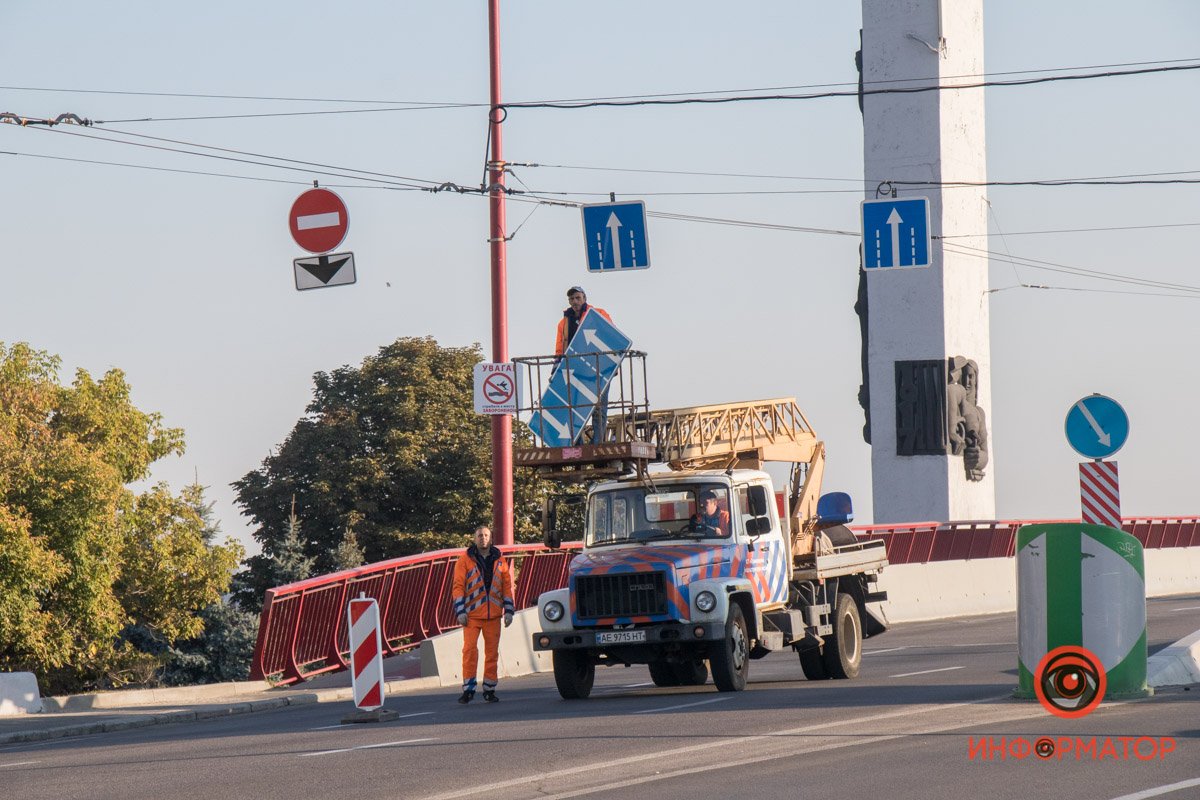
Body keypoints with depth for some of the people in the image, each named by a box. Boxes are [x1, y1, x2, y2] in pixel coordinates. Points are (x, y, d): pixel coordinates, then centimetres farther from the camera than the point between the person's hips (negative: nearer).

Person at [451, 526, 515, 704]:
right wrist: (460, 611, -8)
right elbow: (458, 586, 0)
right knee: (469, 649, -11)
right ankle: (468, 689, -8)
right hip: (472, 614, -3)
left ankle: (489, 689, 11)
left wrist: (508, 611, 6)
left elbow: (507, 586, 13)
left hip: (493, 615, 3)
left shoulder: (499, 561, 11)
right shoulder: (465, 560, 2)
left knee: (492, 652, 4)